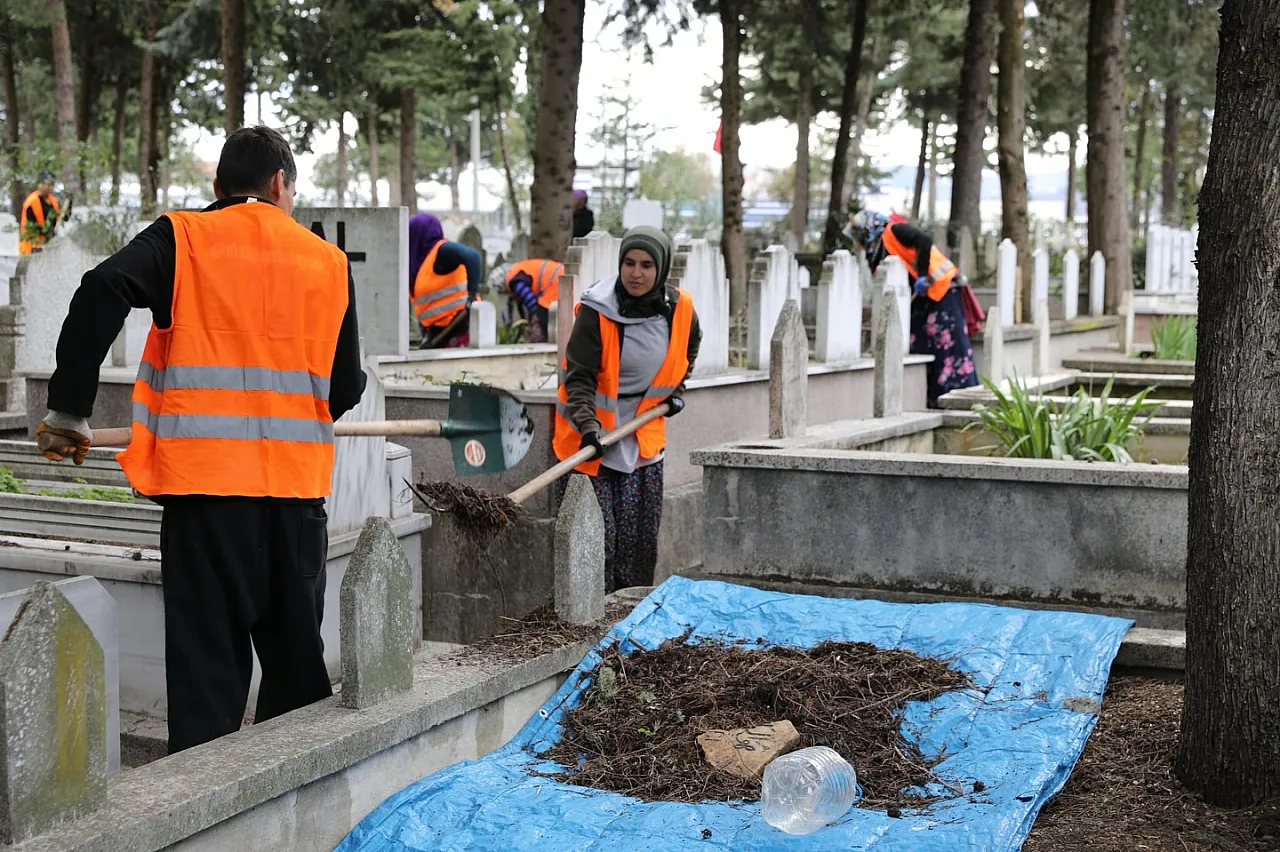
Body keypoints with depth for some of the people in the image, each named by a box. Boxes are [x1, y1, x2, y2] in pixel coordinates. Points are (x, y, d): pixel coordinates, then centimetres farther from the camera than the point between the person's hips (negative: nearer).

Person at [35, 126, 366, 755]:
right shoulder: (328, 261, 9)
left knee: (207, 655, 2)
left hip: (204, 474, -2)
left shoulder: (182, 238, 3)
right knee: (296, 655, 15)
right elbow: (346, 387, 10)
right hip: (297, 481, 2)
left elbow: (100, 294, -14)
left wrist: (69, 412, -8)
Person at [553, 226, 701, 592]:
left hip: (643, 435, 5)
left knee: (640, 535, 9)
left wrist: (675, 390, 14)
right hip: (591, 436, -4)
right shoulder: (596, 311, -19)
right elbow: (579, 377, -20)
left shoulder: (680, 309, -4)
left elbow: (689, 349, 21)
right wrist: (588, 426, -33)